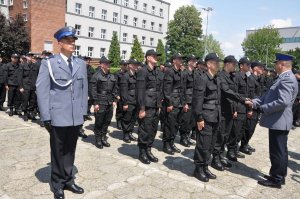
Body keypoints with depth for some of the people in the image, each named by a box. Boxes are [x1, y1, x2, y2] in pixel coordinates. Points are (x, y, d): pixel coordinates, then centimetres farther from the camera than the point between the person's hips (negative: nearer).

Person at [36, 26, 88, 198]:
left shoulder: (81, 64, 9)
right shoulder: (49, 63, -3)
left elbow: (84, 89, 10)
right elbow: (42, 91, -6)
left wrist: (84, 112, 6)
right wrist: (46, 117, -11)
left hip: (76, 117, 4)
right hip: (58, 116, -3)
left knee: (70, 150, 15)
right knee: (58, 151, 11)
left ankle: (68, 180, 32)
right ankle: (58, 184, 28)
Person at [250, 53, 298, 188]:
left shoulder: (286, 79, -19)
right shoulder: (284, 78, 15)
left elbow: (283, 102, -29)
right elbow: (269, 96, 15)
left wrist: (264, 108, -18)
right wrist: (254, 102, 3)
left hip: (278, 122, -10)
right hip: (279, 121, 10)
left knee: (277, 151, 1)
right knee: (280, 151, 18)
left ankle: (276, 180, 14)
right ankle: (279, 176, 31)